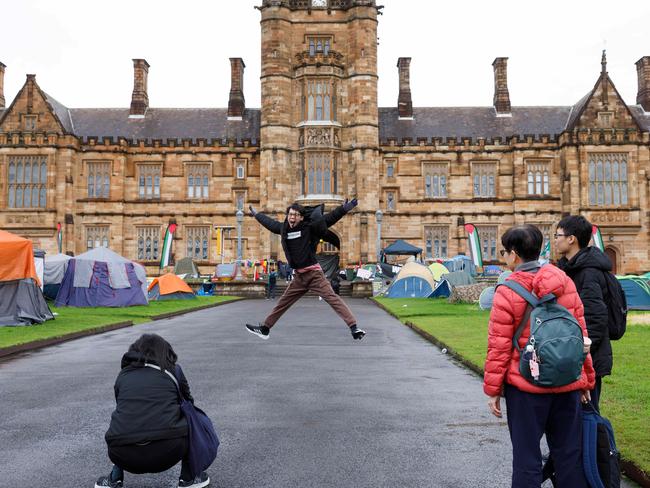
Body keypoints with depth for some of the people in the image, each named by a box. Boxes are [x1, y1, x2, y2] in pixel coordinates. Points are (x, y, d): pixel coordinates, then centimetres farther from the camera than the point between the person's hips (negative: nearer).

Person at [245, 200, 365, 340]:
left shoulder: (309, 227, -8)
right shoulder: (284, 228, 7)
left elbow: (329, 219, -14)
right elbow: (270, 223, 27)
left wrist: (344, 208, -26)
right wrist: (256, 214, 41)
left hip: (314, 273, -6)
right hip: (299, 276, 6)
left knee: (332, 298, -17)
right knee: (283, 302, 17)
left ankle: (353, 328, -24)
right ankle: (264, 328, 29)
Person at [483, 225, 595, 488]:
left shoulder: (507, 292, -12)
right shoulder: (566, 283, 1)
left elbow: (499, 347, -10)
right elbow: (581, 336, 6)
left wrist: (493, 389, -1)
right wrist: (587, 380, 15)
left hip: (525, 387, -4)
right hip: (568, 385, 4)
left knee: (526, 456, 8)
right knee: (569, 454, 16)